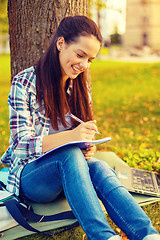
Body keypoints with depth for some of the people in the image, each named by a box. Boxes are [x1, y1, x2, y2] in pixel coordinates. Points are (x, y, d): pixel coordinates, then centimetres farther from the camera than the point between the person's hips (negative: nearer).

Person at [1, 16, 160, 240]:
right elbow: (22, 144, -16)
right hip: (29, 175, -4)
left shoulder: (80, 86, 9)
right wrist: (70, 137, -31)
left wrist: (88, 147, -13)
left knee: (99, 167, -30)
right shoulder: (24, 83, -9)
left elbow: (81, 140, 13)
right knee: (70, 154, -36)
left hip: (68, 172, 4)